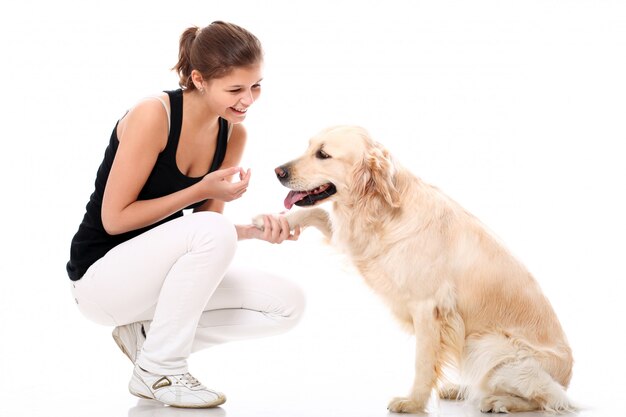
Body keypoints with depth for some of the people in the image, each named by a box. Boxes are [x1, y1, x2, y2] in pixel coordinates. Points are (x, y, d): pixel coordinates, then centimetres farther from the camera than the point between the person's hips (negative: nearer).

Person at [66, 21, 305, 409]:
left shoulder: (233, 133, -1)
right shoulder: (153, 115, -22)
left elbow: (209, 237, 4)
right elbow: (115, 219, -20)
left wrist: (255, 229, -17)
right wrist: (202, 191, -24)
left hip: (158, 268, 7)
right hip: (102, 275, -7)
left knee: (288, 304, -6)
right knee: (210, 230, -34)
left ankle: (146, 333, 3)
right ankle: (159, 368, -16)